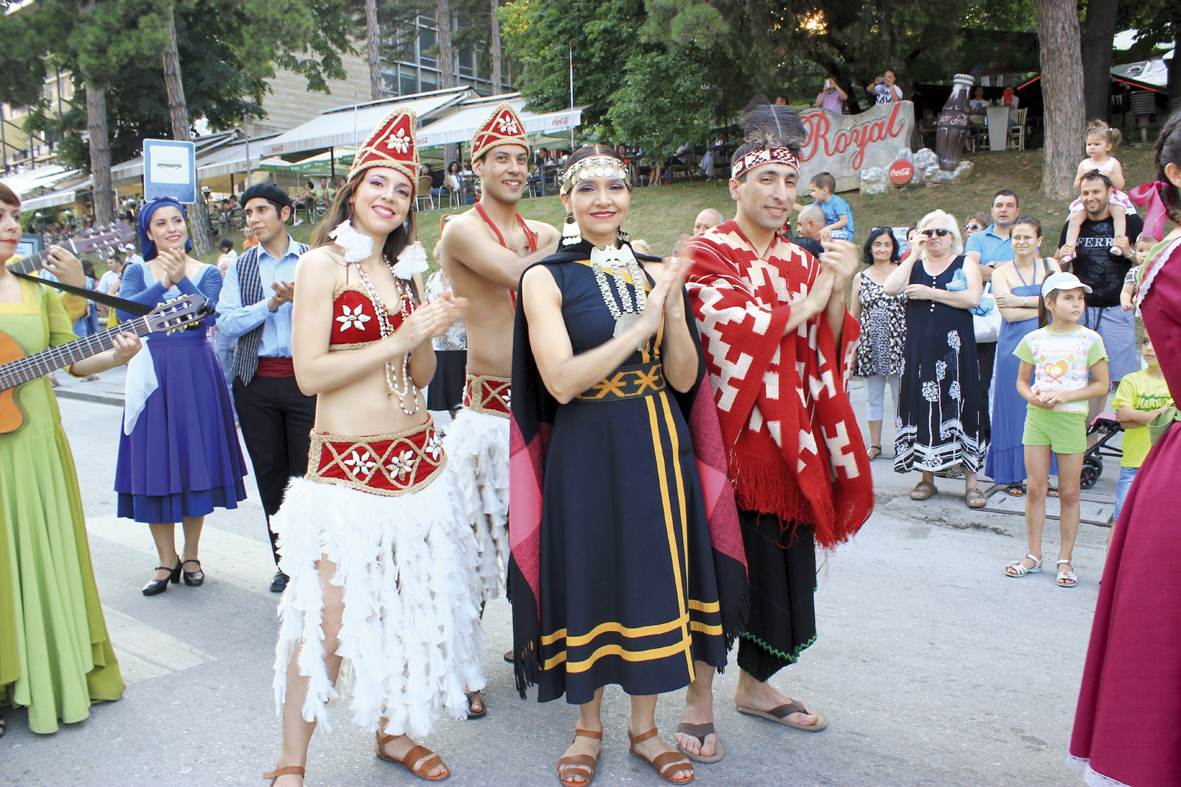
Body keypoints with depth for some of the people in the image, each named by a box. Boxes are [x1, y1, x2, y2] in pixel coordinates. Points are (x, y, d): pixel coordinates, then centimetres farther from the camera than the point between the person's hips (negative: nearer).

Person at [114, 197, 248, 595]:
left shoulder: (207, 273, 6)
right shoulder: (137, 272, 8)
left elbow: (206, 315, -12)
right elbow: (126, 313, -10)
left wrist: (181, 279, -22)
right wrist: (164, 283, -19)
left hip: (196, 375, -1)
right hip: (152, 375, 1)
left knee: (194, 462, 3)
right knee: (154, 466, 2)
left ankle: (191, 555, 18)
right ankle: (167, 560, 14)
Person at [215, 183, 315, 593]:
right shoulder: (241, 267, 12)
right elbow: (225, 325, 2)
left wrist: (301, 299, -15)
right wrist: (271, 303, -9)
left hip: (305, 379, -2)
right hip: (257, 383, 3)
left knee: (308, 472, -6)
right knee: (270, 474, 7)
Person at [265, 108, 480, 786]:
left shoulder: (406, 270, 14)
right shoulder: (323, 263, -5)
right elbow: (310, 373, -14)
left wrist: (430, 335, -4)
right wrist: (399, 339, -15)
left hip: (418, 455, 6)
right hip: (347, 463, -6)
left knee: (407, 601, 12)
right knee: (328, 617, -4)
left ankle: (393, 729, 31)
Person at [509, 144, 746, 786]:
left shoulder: (654, 273, 7)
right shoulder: (547, 277, -5)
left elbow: (684, 379, 3)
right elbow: (561, 381, -17)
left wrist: (674, 309, -13)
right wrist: (641, 325, -19)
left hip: (656, 449, 4)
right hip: (586, 455, -4)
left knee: (654, 579, 10)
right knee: (589, 582, 7)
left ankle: (644, 726, 29)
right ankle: (589, 726, 29)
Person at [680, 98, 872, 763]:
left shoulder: (803, 261, 15)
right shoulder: (708, 253, -3)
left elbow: (828, 354, 9)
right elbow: (734, 330, -17)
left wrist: (840, 292, -7)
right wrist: (807, 302, -7)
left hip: (791, 442, 6)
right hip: (729, 434, -5)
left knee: (784, 566, 10)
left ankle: (755, 685, 30)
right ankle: (700, 698, 15)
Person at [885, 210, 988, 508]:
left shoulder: (966, 265, 7)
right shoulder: (914, 266, 13)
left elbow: (972, 298, -11)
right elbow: (889, 289, -7)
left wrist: (929, 293, -11)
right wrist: (914, 255, -6)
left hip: (955, 346, -2)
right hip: (920, 347, 2)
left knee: (959, 405, -4)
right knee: (923, 407, 3)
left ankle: (971, 481, 1)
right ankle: (927, 477, 14)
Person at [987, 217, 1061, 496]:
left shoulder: (1051, 265, 9)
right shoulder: (1001, 273, 2)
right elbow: (1009, 314, -10)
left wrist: (1022, 300, -10)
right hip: (1015, 350, -2)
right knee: (1015, 410, 1)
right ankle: (1014, 476, 8)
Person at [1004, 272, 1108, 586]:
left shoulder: (1089, 339, -2)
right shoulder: (1034, 339, 4)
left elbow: (1101, 384, -3)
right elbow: (1022, 381, 11)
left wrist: (1063, 396, -14)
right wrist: (1033, 397, -10)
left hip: (1071, 419, -2)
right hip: (1036, 417, 2)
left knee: (1069, 493, 4)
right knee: (1036, 489, 5)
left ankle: (1065, 559, 15)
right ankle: (1034, 555, 17)